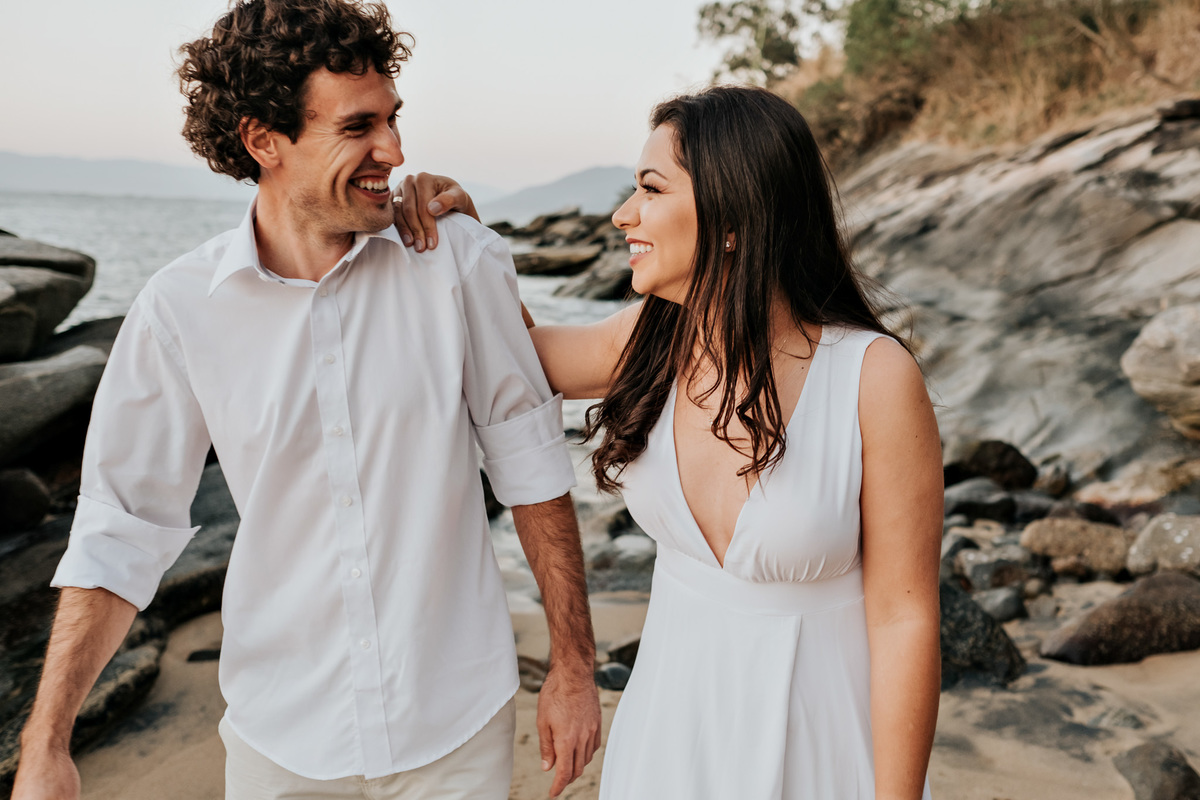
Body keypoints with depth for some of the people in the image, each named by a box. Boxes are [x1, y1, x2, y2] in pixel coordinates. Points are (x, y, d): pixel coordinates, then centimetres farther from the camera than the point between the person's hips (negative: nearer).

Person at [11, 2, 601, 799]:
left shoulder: (460, 261, -12)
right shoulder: (179, 310, -10)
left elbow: (530, 461, -6)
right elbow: (124, 526, -3)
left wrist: (574, 665, -2)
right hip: (282, 734, 1)